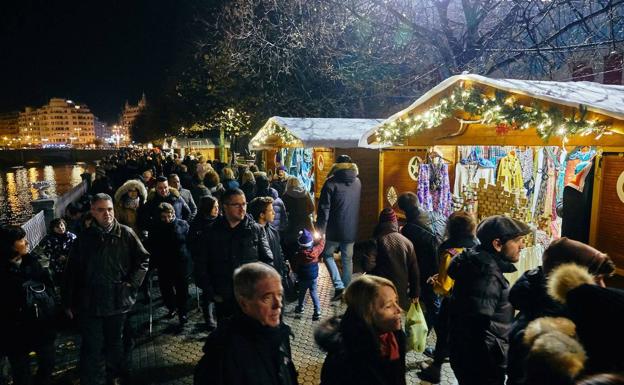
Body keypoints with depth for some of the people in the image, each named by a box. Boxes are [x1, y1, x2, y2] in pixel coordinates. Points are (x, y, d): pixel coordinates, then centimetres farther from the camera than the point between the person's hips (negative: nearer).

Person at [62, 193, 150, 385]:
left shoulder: (126, 233, -8)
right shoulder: (84, 237, -6)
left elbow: (143, 259, 1)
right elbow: (72, 271, 0)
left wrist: (132, 282, -8)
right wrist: (68, 302, 2)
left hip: (118, 301, 1)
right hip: (90, 302, -1)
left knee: (115, 342, 19)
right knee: (91, 347, 6)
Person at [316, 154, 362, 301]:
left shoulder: (331, 183, -11)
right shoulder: (358, 182, 4)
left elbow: (324, 209, -13)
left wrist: (320, 229, -10)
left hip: (334, 229, -4)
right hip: (351, 230, 4)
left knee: (327, 255, 14)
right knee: (347, 259, 15)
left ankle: (339, 286, 1)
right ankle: (346, 289, 21)